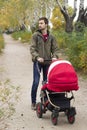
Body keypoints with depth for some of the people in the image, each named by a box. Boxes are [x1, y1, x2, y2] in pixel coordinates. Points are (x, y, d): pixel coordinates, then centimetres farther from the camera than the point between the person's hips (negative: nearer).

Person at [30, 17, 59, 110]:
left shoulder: (51, 37, 7)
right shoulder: (35, 35, -1)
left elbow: (55, 49, 7)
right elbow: (32, 48, -8)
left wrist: (54, 56, -14)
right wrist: (37, 57, -24)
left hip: (47, 62, 3)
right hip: (37, 62, -3)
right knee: (36, 82, -6)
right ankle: (33, 102, 5)